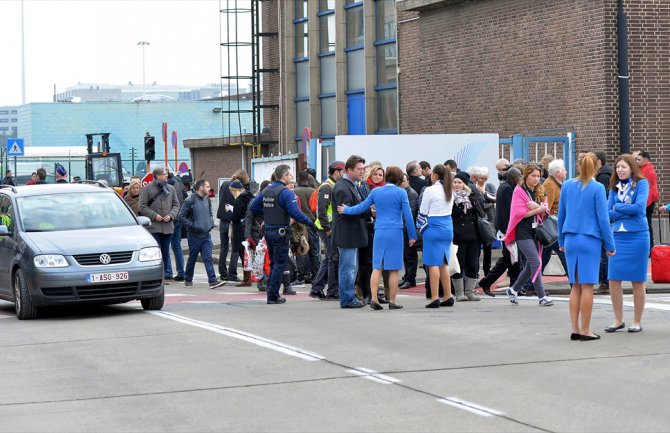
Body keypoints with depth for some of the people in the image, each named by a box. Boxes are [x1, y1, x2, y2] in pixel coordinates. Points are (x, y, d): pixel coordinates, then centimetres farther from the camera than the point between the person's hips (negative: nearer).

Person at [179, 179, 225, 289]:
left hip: (206, 234, 5)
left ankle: (213, 281, -11)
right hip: (194, 235, -5)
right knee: (192, 258, 8)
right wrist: (192, 226, -16)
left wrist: (211, 223, 7)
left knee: (208, 258, -4)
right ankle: (188, 280, 23)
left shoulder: (207, 199, 8)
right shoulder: (190, 200, -12)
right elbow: (182, 216, -10)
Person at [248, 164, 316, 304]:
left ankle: (271, 293, 19)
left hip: (268, 230, 8)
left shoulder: (266, 190, 8)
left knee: (273, 263, 18)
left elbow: (253, 207, 12)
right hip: (281, 232, -8)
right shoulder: (286, 192, -16)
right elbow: (295, 213, -24)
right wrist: (310, 223, -16)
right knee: (280, 265, -1)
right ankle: (273, 296, -2)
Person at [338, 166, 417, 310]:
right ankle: (392, 301, 4)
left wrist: (346, 210, 31)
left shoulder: (375, 191, 7)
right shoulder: (401, 193, -2)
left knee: (377, 267, 5)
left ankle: (374, 298, -4)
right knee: (393, 269, 2)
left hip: (379, 232, 3)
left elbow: (362, 207, 14)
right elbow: (407, 215, -2)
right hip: (395, 232, -3)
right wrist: (412, 235, 5)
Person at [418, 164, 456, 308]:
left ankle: (435, 298, -7)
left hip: (433, 227, -7)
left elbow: (423, 211, -7)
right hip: (447, 227, 7)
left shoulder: (430, 190, -11)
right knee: (443, 264, 14)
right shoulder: (450, 190, 9)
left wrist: (422, 226, 8)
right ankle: (448, 297, 14)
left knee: (433, 264, -4)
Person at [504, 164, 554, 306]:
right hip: (523, 233, -7)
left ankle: (513, 290, 30)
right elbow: (519, 212, -13)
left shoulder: (539, 192, 15)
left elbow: (545, 212, 7)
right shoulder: (519, 191, -4)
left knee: (531, 265, 11)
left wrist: (537, 206, -14)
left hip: (536, 232, 7)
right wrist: (538, 210, -12)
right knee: (536, 263, -15)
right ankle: (542, 297, -14)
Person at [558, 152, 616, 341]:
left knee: (576, 286, 10)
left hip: (571, 240, 4)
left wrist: (561, 240, 22)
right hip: (590, 240, -4)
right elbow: (603, 218, -7)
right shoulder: (597, 188, -8)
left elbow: (561, 215, 12)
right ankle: (585, 330, 2)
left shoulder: (567, 186, 6)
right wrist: (610, 245, 0)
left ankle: (575, 329, 9)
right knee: (587, 286, 0)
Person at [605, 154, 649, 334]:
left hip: (637, 236, -4)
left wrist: (618, 207, -5)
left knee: (637, 281, 4)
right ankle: (618, 320, 15)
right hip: (618, 236, 4)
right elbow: (608, 213, 2)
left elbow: (640, 207, -15)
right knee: (613, 280, 1)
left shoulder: (641, 183, -2)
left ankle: (637, 322, 14)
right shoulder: (615, 187, 10)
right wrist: (628, 210, -10)